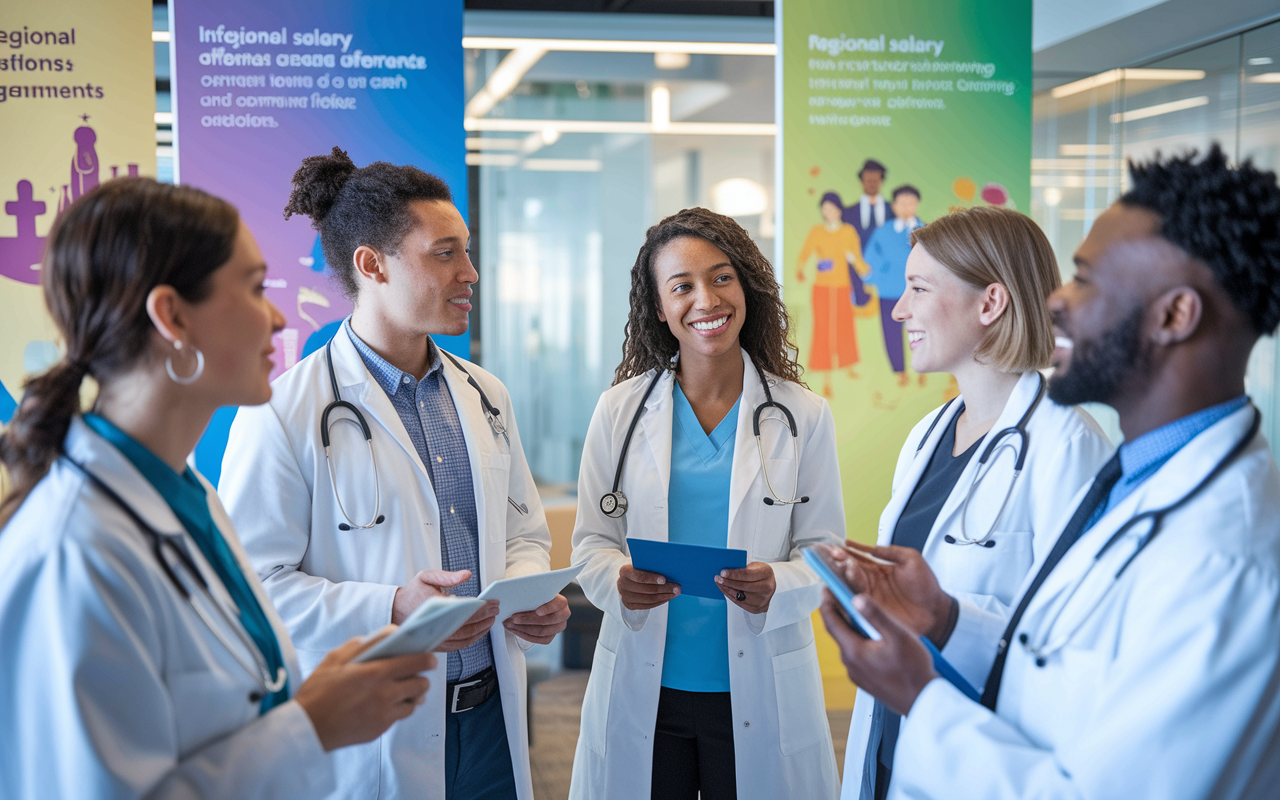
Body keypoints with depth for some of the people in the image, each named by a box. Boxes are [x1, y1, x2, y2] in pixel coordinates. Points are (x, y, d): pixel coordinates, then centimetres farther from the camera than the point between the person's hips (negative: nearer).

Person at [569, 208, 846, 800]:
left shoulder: (804, 416, -2)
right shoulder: (620, 410, 1)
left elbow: (825, 551, 0)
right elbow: (591, 540, 4)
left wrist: (776, 587, -21)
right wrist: (620, 583, -18)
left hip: (759, 692, 0)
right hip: (643, 689, 1)